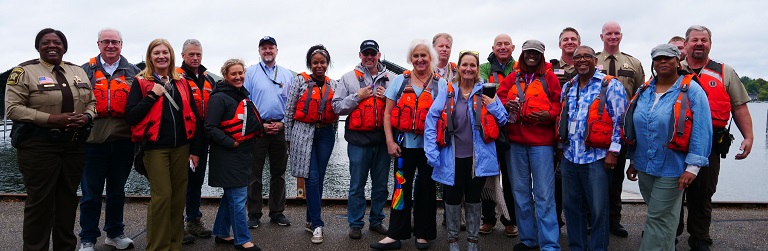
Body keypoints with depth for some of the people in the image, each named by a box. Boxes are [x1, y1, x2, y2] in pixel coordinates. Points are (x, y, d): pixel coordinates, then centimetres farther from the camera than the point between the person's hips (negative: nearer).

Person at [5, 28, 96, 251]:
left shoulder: (78, 71, 13)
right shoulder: (24, 71, -3)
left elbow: (91, 102, 15)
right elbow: (13, 108, -10)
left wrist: (86, 117, -8)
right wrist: (53, 119, -19)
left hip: (75, 144, 5)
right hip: (38, 146, -5)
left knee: (68, 198, 12)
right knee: (40, 201, 2)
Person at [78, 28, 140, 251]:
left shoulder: (133, 72, 8)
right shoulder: (86, 71, 4)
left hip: (123, 141, 2)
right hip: (93, 140, -2)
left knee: (117, 191, 15)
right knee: (91, 193, 6)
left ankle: (115, 233, 30)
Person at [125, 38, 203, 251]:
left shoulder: (182, 83, 11)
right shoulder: (141, 82, 1)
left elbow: (194, 116, 11)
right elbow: (130, 117, -7)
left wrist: (196, 149, 6)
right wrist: (152, 96, -15)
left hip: (181, 147, 4)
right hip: (155, 147, -4)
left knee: (178, 196, 8)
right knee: (162, 196, -7)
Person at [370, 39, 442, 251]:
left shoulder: (441, 84, 3)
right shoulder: (400, 81, 5)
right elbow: (388, 113, 4)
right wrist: (390, 141, -5)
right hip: (404, 145, 0)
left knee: (427, 188, 9)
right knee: (401, 188, 4)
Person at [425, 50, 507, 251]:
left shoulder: (485, 92, 3)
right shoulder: (446, 92, -1)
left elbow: (503, 120, 4)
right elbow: (432, 121, -5)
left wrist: (493, 106, -15)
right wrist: (432, 153, -12)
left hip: (478, 156, 1)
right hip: (453, 156, -1)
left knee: (473, 198, 12)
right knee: (453, 198, 8)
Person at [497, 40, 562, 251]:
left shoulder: (549, 77, 4)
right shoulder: (513, 78, 12)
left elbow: (559, 104, 0)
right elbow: (500, 98, 9)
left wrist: (548, 115, -20)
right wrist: (506, 105, -14)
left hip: (541, 142, -4)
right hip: (515, 142, 4)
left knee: (544, 195, -5)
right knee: (520, 192, 11)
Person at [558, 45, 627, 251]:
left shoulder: (610, 85, -5)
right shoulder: (568, 87, 13)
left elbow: (620, 120, -9)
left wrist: (613, 151, -13)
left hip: (596, 157, -6)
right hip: (569, 157, 6)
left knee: (598, 209, 1)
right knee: (571, 206, 12)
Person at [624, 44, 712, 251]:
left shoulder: (692, 91, -9)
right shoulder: (644, 91, 8)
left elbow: (701, 131, -13)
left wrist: (693, 167, -18)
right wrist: (633, 161, 16)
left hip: (672, 168, -5)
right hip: (644, 167, 5)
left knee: (658, 219, 0)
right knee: (664, 216, 20)